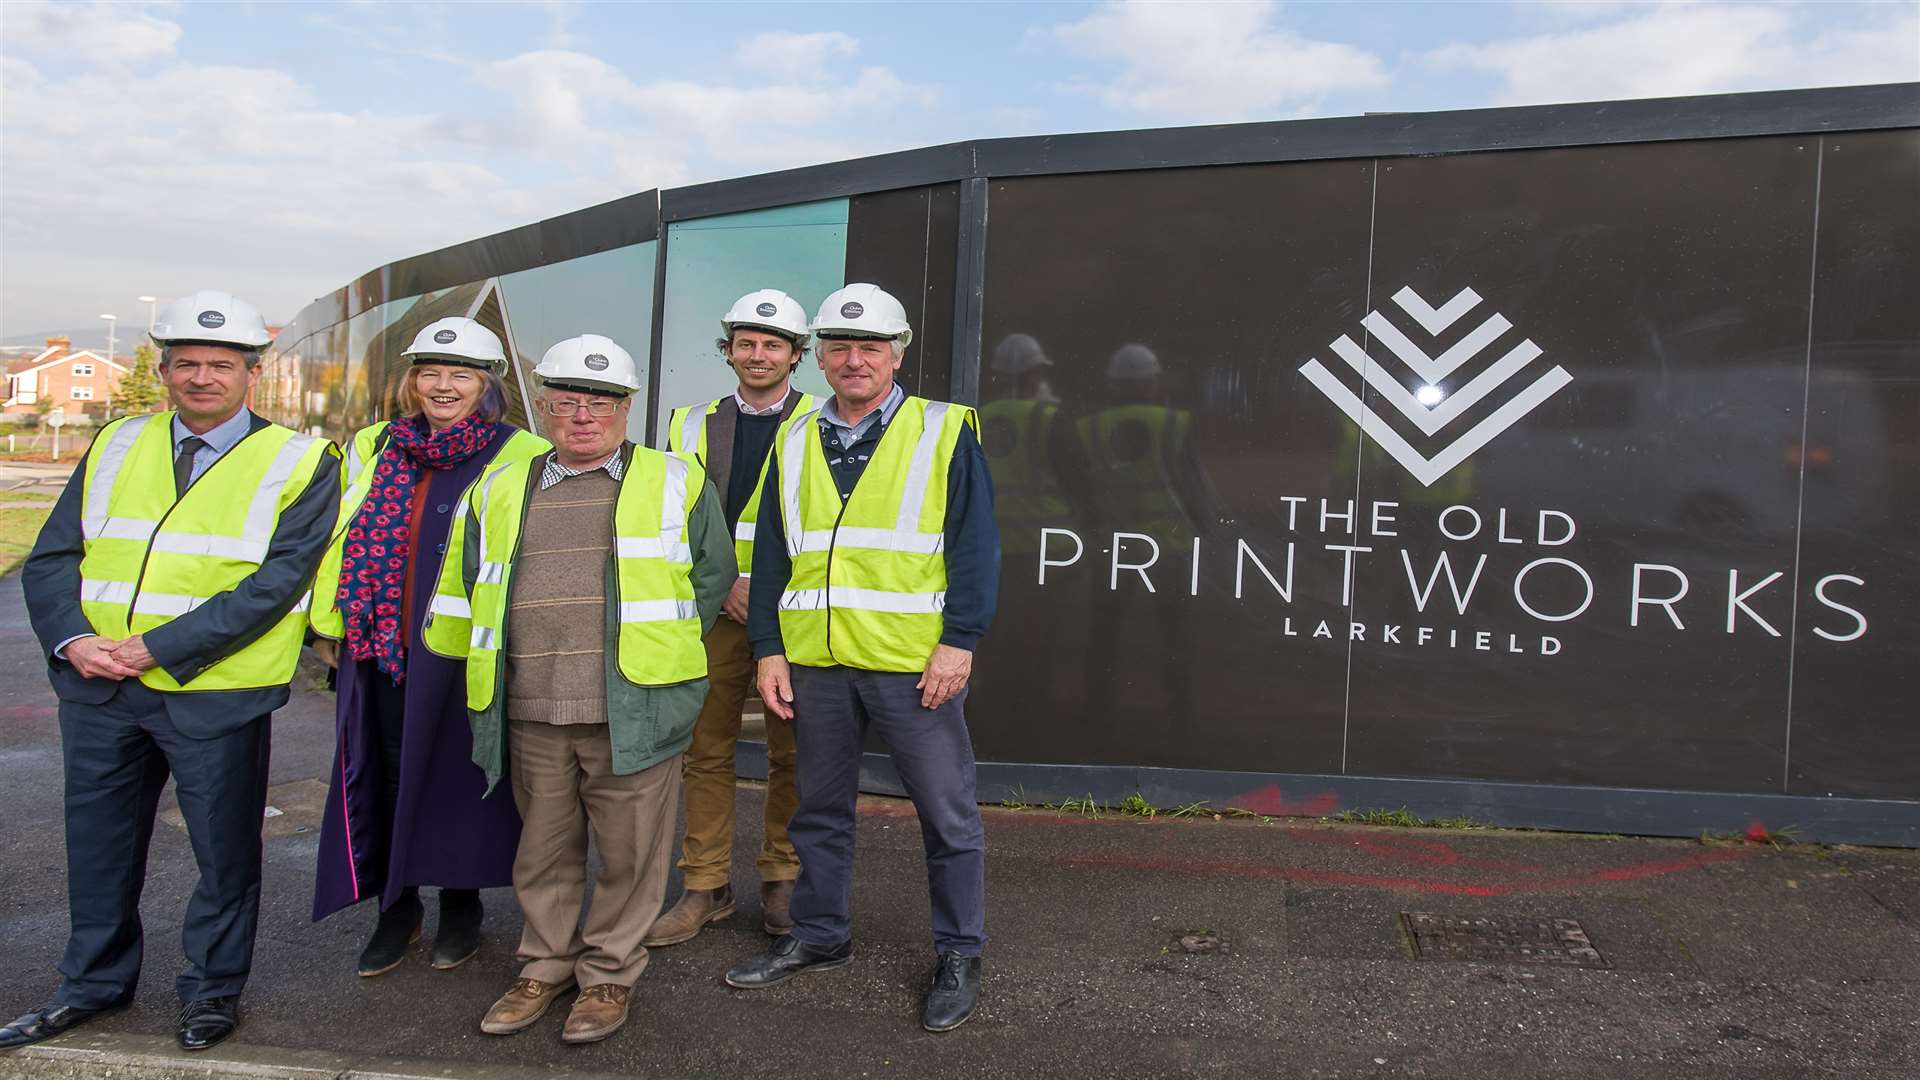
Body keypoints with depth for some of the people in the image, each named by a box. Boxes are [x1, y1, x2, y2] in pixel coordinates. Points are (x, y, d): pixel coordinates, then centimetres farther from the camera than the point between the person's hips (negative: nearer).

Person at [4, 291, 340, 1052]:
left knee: (224, 849, 8)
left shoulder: (300, 465, -6)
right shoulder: (116, 447, 10)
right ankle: (94, 983, 37)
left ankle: (212, 990, 27)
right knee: (98, 841, 17)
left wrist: (157, 647, -19)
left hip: (215, 695, -4)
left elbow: (274, 585, -15)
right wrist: (72, 638, -11)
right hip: (97, 687, 5)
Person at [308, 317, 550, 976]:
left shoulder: (523, 458, -3)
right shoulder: (375, 450, 11)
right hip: (380, 647, 4)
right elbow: (340, 540, 15)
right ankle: (397, 907, 27)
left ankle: (461, 905, 25)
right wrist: (328, 624, 12)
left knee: (457, 776, 6)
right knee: (388, 773, 10)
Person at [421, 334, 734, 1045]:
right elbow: (463, 588, 23)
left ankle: (609, 972, 23)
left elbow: (714, 574, 10)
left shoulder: (674, 483, 6)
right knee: (543, 852, 14)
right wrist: (492, 669, 21)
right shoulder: (501, 490, 16)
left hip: (631, 711, -3)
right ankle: (547, 965, 32)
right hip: (530, 717, 3)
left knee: (629, 852, 4)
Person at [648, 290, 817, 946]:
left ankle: (782, 881, 20)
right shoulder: (692, 426, 11)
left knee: (790, 756, 5)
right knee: (706, 752, 5)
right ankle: (706, 887, 17)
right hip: (712, 613, 2)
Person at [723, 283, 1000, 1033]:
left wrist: (959, 641, -13)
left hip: (915, 663, -4)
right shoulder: (795, 445, 11)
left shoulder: (944, 433, -2)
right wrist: (769, 649, 6)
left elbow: (976, 545, -6)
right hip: (816, 663, 4)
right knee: (819, 810, 17)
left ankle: (959, 955, 20)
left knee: (947, 814, 5)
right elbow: (771, 556, 12)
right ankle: (819, 937, 34)